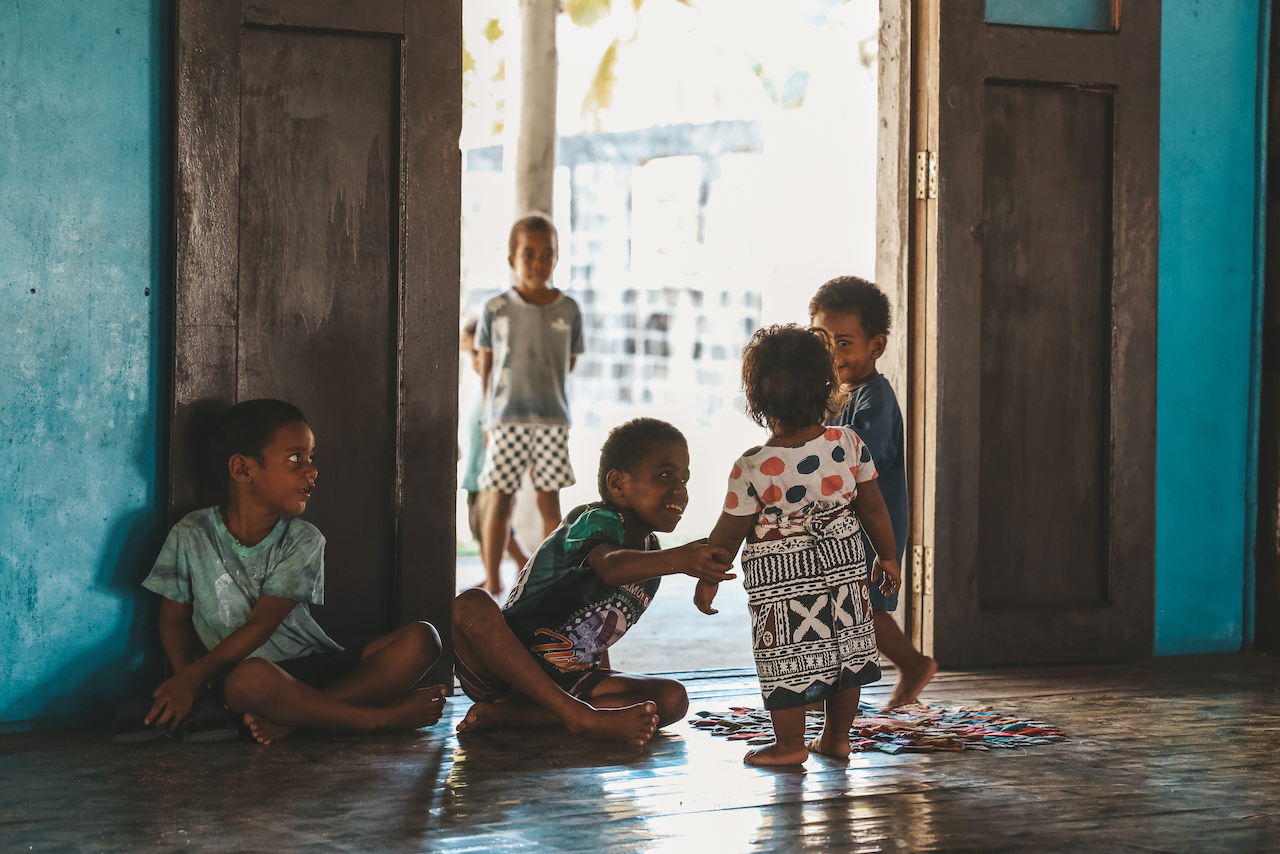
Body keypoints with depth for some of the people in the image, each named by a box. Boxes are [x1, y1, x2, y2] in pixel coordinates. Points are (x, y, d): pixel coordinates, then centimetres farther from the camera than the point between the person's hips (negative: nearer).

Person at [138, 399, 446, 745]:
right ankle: (380, 716, -24)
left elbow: (260, 625, -9)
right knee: (251, 678, -42)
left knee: (421, 639, -17)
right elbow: (174, 616, 9)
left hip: (317, 669, 3)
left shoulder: (303, 541, 0)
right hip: (238, 672, -3)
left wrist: (194, 675, -20)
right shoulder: (191, 537, 0)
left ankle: (292, 716, -30)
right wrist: (184, 684, -9)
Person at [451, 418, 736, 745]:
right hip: (498, 668, -7)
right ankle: (582, 717, -38)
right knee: (471, 605, -38)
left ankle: (506, 713, -21)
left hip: (567, 681, 7)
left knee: (672, 698, -15)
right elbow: (611, 566, -42)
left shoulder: (651, 552, 10)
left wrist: (611, 690, 16)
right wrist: (678, 559, -59)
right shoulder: (597, 522, -16)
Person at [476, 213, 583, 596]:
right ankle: (492, 580, 11)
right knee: (500, 499, 2)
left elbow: (568, 364, 10)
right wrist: (491, 413, 7)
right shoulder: (496, 310, -1)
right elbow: (486, 366, 7)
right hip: (505, 419, -1)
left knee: (549, 500, 3)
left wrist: (544, 394, 7)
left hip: (552, 419, 1)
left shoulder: (568, 311, 1)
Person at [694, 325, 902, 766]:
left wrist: (708, 578, 4)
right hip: (843, 566, 4)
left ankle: (790, 744, 20)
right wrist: (887, 556, 14)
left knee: (785, 660, 10)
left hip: (780, 581, -4)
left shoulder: (753, 468, -21)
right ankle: (837, 736, 29)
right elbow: (873, 508, -1)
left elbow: (728, 534, -11)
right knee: (845, 650, 18)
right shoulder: (850, 446, -11)